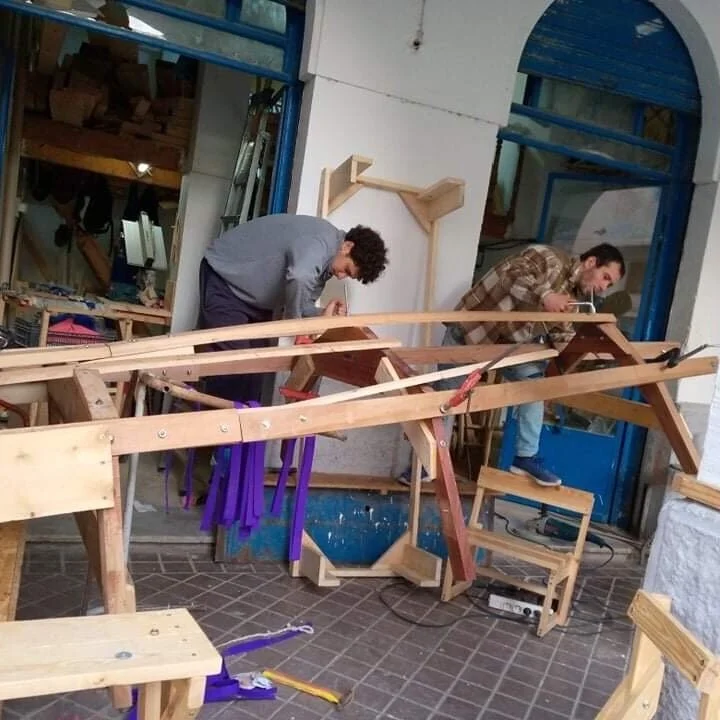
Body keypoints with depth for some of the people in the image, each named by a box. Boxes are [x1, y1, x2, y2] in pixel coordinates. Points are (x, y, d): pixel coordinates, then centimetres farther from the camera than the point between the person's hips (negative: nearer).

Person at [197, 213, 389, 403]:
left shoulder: (326, 258, 1)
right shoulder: (319, 242, -29)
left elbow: (300, 302, 4)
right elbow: (299, 279, -50)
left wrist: (321, 315, -15)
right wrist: (294, 320, -35)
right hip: (223, 276, -9)